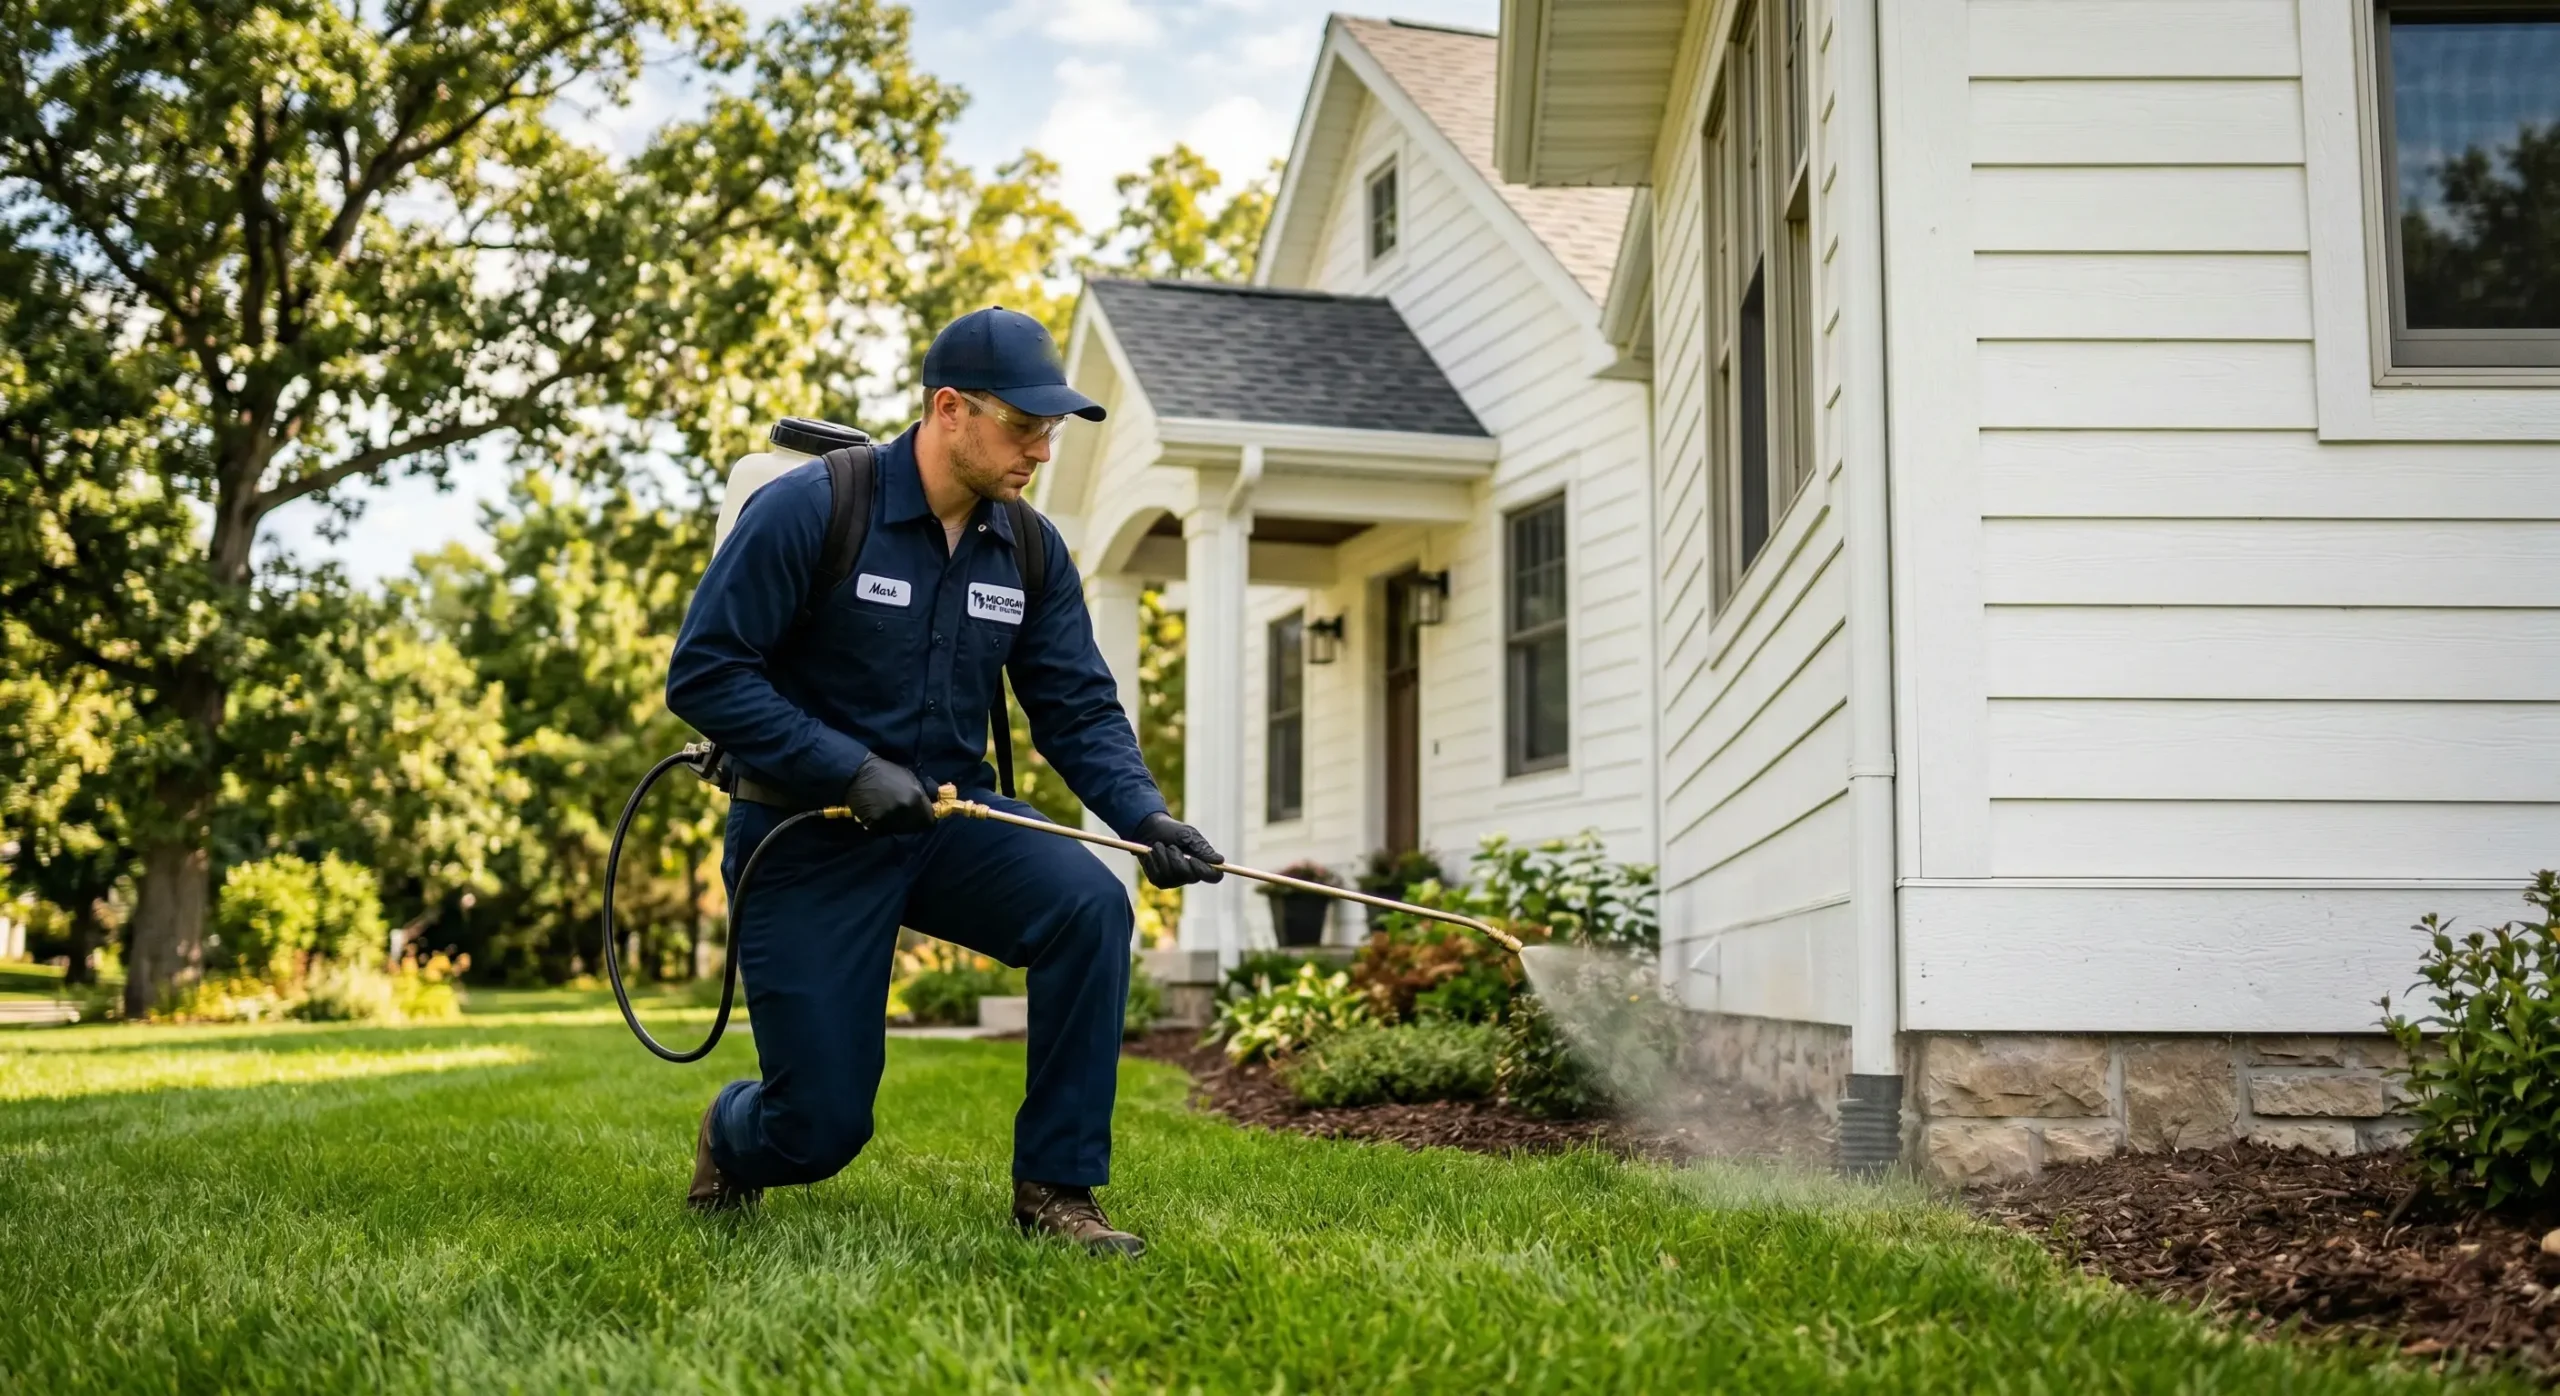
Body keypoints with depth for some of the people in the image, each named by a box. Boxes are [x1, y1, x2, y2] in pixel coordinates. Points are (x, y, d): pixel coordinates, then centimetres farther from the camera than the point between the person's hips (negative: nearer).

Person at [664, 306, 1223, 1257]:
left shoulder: (1031, 549, 0)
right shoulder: (808, 510, -16)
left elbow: (1078, 709, 1)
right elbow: (703, 673, -17)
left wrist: (1145, 817, -17)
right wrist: (853, 769, -24)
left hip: (949, 823, 4)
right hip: (808, 837, -4)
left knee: (1089, 905, -26)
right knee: (823, 1128, -3)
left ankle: (1055, 1185, -12)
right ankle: (733, 1136, 37)